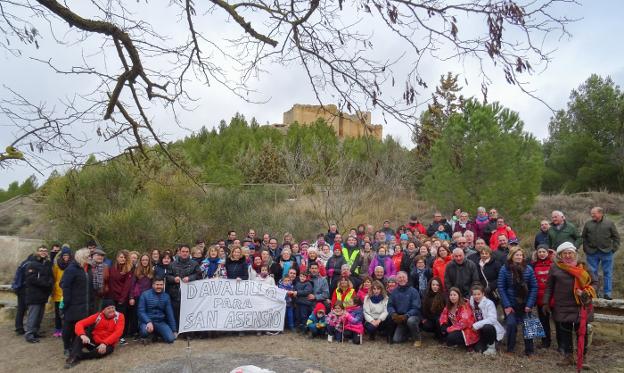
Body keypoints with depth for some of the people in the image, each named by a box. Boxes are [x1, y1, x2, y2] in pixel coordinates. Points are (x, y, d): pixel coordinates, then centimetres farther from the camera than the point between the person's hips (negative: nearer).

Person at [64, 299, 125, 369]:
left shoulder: (119, 316, -11)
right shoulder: (97, 316, -6)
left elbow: (118, 332, -22)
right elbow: (79, 324, -13)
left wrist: (105, 343, -35)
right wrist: (82, 335, -34)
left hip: (107, 344, -2)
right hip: (93, 342, 3)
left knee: (108, 350, -37)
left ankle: (76, 357, -32)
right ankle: (73, 357, -39)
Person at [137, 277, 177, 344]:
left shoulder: (166, 296, 5)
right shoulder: (145, 294, -5)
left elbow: (170, 313, 7)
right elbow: (141, 311, -10)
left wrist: (174, 330, 5)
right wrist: (148, 322, -27)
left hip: (160, 322, 3)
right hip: (147, 321, -3)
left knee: (170, 339, -16)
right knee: (145, 330, -36)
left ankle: (157, 334, 16)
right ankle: (143, 336, 2)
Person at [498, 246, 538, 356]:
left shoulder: (528, 269, -2)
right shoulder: (505, 269, -6)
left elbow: (534, 287, -1)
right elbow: (501, 287, -7)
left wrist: (530, 304, -8)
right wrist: (506, 305, -11)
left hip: (525, 304, 2)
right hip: (510, 304, -2)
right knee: (511, 324, -11)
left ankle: (529, 350, 18)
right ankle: (510, 349, 7)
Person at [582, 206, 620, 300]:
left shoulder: (609, 223, 2)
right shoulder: (588, 224, 6)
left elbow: (616, 237, 5)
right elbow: (583, 237, 10)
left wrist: (614, 248, -4)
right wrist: (585, 249, 1)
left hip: (606, 253, -1)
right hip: (592, 253, 1)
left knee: (608, 273, 3)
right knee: (592, 273, 5)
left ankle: (607, 293, 11)